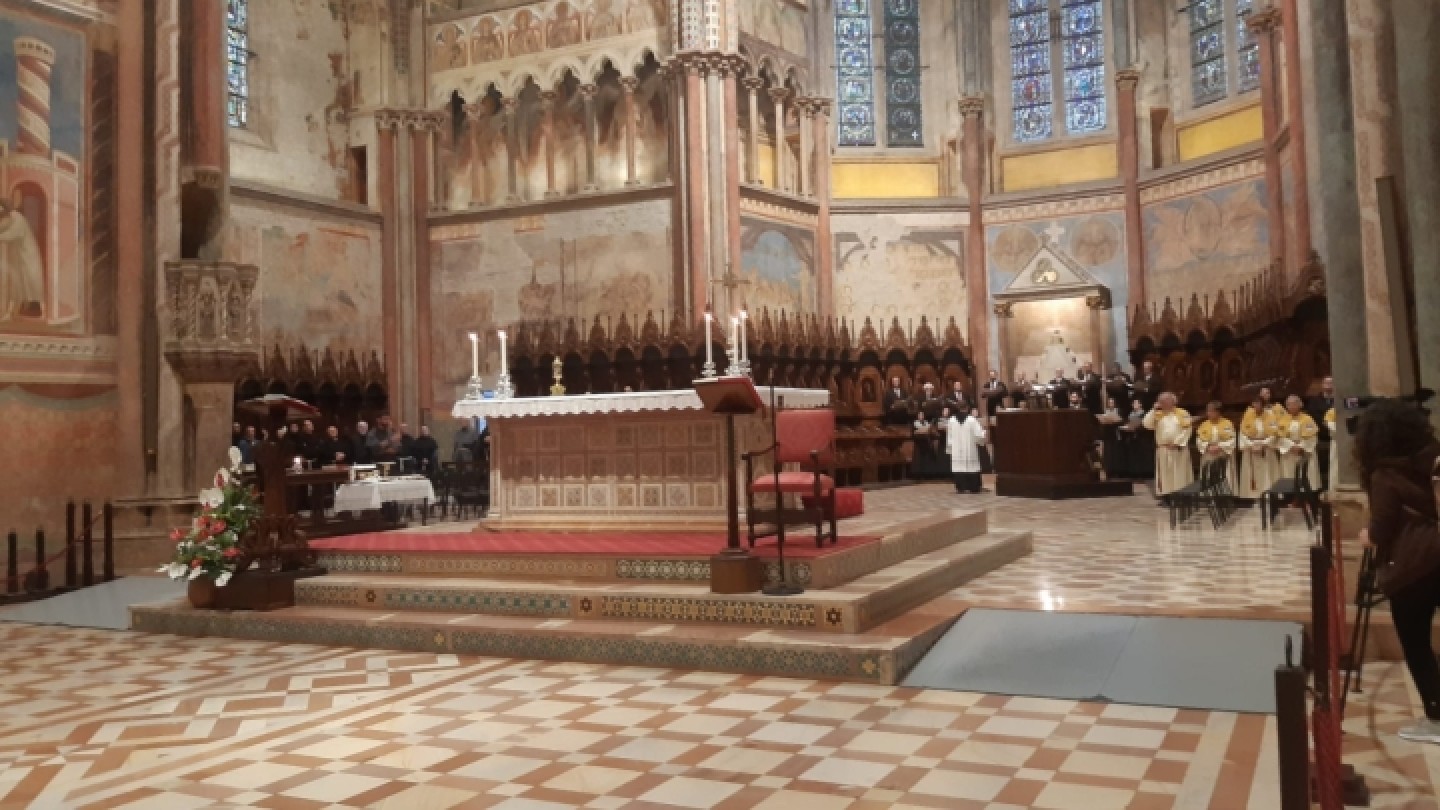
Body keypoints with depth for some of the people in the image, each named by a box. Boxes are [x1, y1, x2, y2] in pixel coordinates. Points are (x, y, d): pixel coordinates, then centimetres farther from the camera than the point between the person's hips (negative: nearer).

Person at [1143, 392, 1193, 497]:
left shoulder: (1182, 413, 2)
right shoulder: (1158, 414, 10)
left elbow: (1187, 429, -6)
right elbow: (1147, 425, -4)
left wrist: (1177, 442, -14)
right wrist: (1154, 410, -7)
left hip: (1179, 449, -2)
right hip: (1163, 450, 2)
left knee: (1179, 475, 1)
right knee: (1165, 475, 4)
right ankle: (1165, 495, 7)